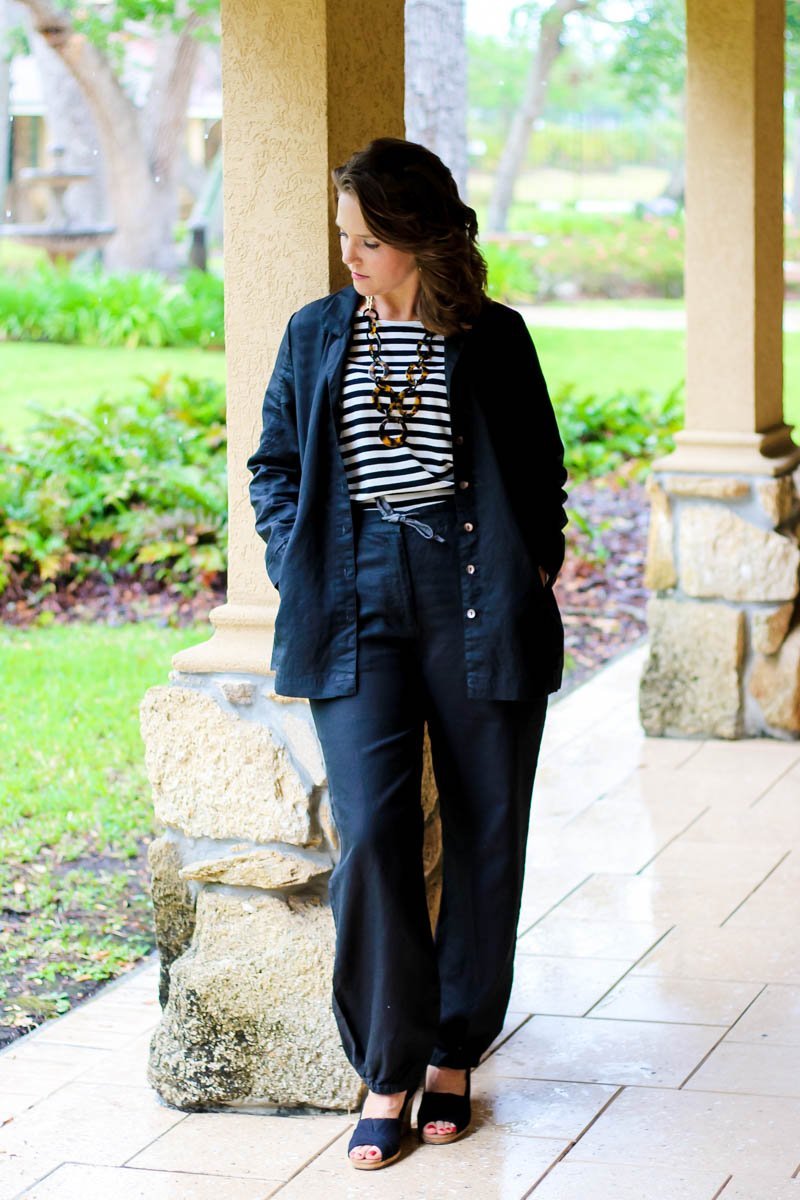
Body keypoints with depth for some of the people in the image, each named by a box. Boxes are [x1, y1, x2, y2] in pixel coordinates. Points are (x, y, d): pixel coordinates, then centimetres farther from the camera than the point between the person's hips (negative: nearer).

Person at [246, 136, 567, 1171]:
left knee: (485, 833, 4)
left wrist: (536, 562, 1)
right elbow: (275, 464, 18)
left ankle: (456, 1053, 20)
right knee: (372, 831, -11)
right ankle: (387, 1073, -1)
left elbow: (542, 467, 13)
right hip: (358, 604, 1)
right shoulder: (315, 335, 11)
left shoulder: (494, 338, 5)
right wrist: (294, 571, 5)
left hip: (479, 600, 0)